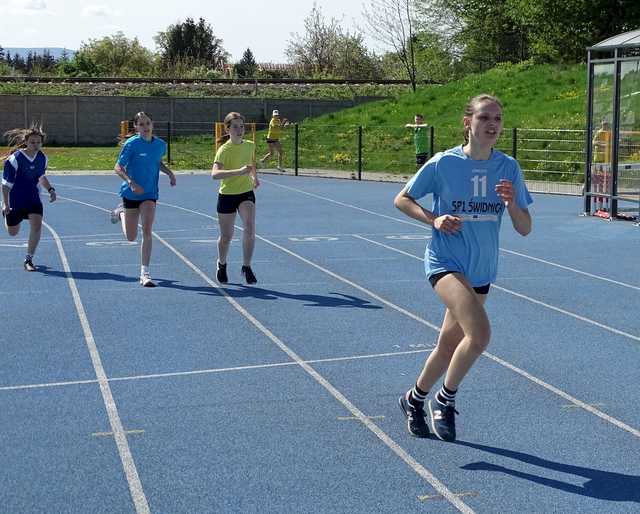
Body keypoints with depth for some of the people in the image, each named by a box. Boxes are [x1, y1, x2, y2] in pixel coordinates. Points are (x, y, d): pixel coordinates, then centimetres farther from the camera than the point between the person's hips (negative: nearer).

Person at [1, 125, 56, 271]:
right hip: (15, 201, -3)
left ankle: (28, 259, -6)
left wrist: (50, 189, -1)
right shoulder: (15, 159, -20)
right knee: (12, 232, 14)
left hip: (34, 199, 3)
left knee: (36, 226, -20)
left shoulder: (42, 157, -4)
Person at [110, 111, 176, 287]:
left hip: (149, 194, 2)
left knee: (147, 231, -14)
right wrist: (131, 182, -27)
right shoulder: (131, 144, -13)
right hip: (131, 193, -2)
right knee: (131, 237, 11)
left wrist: (169, 173, 4)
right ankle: (121, 212, 45)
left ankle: (144, 273, -9)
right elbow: (118, 168, -11)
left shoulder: (161, 144, 0)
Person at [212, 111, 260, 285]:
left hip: (246, 193, 3)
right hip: (227, 195, -3)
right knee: (226, 236, 8)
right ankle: (221, 264, 38)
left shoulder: (250, 145, 1)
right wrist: (238, 172, -42)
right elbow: (214, 174, -32)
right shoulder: (224, 150, -16)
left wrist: (254, 177, 7)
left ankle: (246, 266, -7)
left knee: (249, 228, -20)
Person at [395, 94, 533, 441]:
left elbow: (524, 229, 2)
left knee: (448, 346, 15)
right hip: (445, 262, -5)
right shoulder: (443, 164, -9)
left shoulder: (509, 168, 0)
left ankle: (414, 399, 40)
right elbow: (402, 200, 3)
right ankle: (445, 399, -1)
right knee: (479, 334, -25)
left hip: (481, 270, 5)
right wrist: (434, 219, -13)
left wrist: (512, 203, -18)